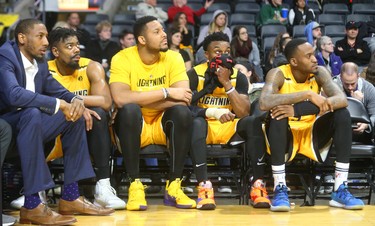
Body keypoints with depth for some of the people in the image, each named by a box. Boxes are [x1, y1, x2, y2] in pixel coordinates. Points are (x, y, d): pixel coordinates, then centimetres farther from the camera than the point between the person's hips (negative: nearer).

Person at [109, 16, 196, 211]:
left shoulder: (173, 58, -6)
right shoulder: (123, 59, -13)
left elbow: (183, 98, -20)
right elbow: (120, 98, -31)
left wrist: (140, 99, -23)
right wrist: (166, 92, -28)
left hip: (164, 123, 2)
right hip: (133, 126, -2)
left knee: (182, 111, -28)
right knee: (129, 109, -34)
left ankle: (173, 187, -20)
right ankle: (135, 185, -25)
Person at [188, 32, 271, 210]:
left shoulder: (238, 77, 0)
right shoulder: (194, 74, -6)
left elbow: (244, 113, -12)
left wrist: (226, 83, -21)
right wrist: (213, 112, -31)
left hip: (229, 127, 2)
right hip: (205, 126, -2)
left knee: (252, 122, -27)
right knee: (196, 122, -36)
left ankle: (258, 185, -29)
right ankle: (204, 185, -42)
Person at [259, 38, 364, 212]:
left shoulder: (319, 73, -8)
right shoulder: (278, 74, -17)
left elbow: (342, 100, -26)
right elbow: (264, 103, -37)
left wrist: (297, 110, -38)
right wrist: (308, 94, -39)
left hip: (312, 134, 3)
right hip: (284, 137, -3)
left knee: (342, 114, -19)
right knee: (278, 115, -33)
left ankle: (340, 190, -19)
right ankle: (280, 189, -30)